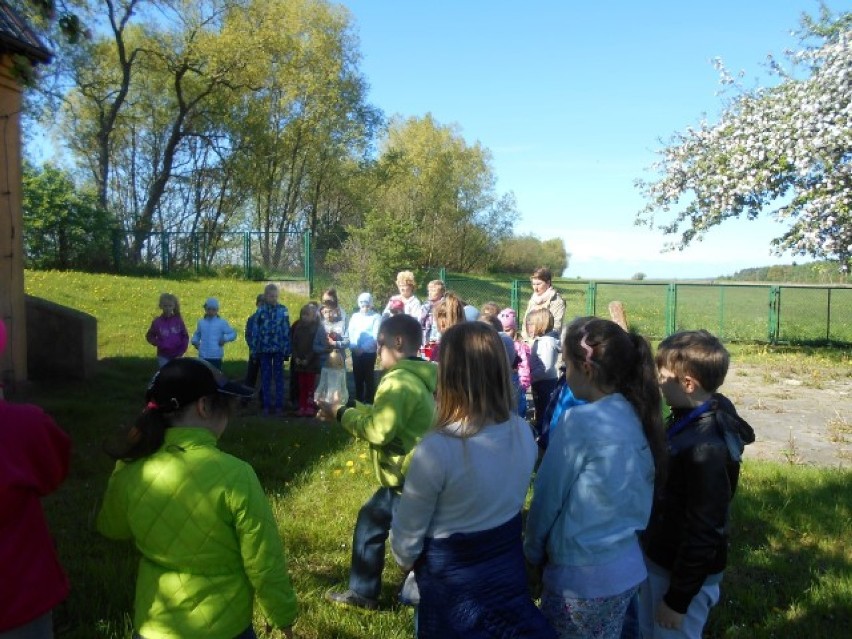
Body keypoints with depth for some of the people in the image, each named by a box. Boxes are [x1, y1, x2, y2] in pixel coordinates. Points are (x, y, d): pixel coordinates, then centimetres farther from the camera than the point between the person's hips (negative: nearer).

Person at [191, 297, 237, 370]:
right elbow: (197, 334, 25)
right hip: (203, 356, 3)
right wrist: (195, 341, 7)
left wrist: (225, 339, -17)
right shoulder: (201, 322, 8)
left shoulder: (222, 322, -4)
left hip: (216, 357, -3)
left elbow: (233, 334, -2)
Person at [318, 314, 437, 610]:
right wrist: (348, 407, 7)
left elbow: (378, 430, -28)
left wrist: (341, 414, -14)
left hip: (408, 477, -10)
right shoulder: (415, 376, 10)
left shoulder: (399, 381, -23)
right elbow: (386, 416, 15)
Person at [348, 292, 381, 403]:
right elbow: (350, 333, 6)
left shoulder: (376, 317, -3)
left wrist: (362, 348, -17)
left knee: (369, 378, 1)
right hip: (355, 353, 4)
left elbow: (375, 336, -11)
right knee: (358, 377, 11)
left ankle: (369, 402, 9)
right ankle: (358, 401, 22)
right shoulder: (354, 316, 12)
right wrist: (354, 347, -11)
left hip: (369, 353, -4)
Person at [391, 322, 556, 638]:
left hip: (453, 580, -4)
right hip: (509, 567, 5)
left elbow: (407, 531, -17)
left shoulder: (437, 449, -30)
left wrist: (406, 560, 5)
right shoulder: (524, 433, -12)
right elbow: (511, 497, 4)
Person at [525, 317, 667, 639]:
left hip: (582, 574, -7)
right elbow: (635, 496, 7)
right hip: (628, 566, 7)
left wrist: (534, 552, 2)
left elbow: (548, 497, -13)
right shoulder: (637, 415, -2)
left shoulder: (579, 421, -24)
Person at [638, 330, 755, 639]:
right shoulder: (688, 419, -3)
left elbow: (704, 533, -26)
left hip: (685, 571, -8)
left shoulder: (706, 448, -31)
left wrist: (678, 599, -17)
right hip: (660, 558, 8)